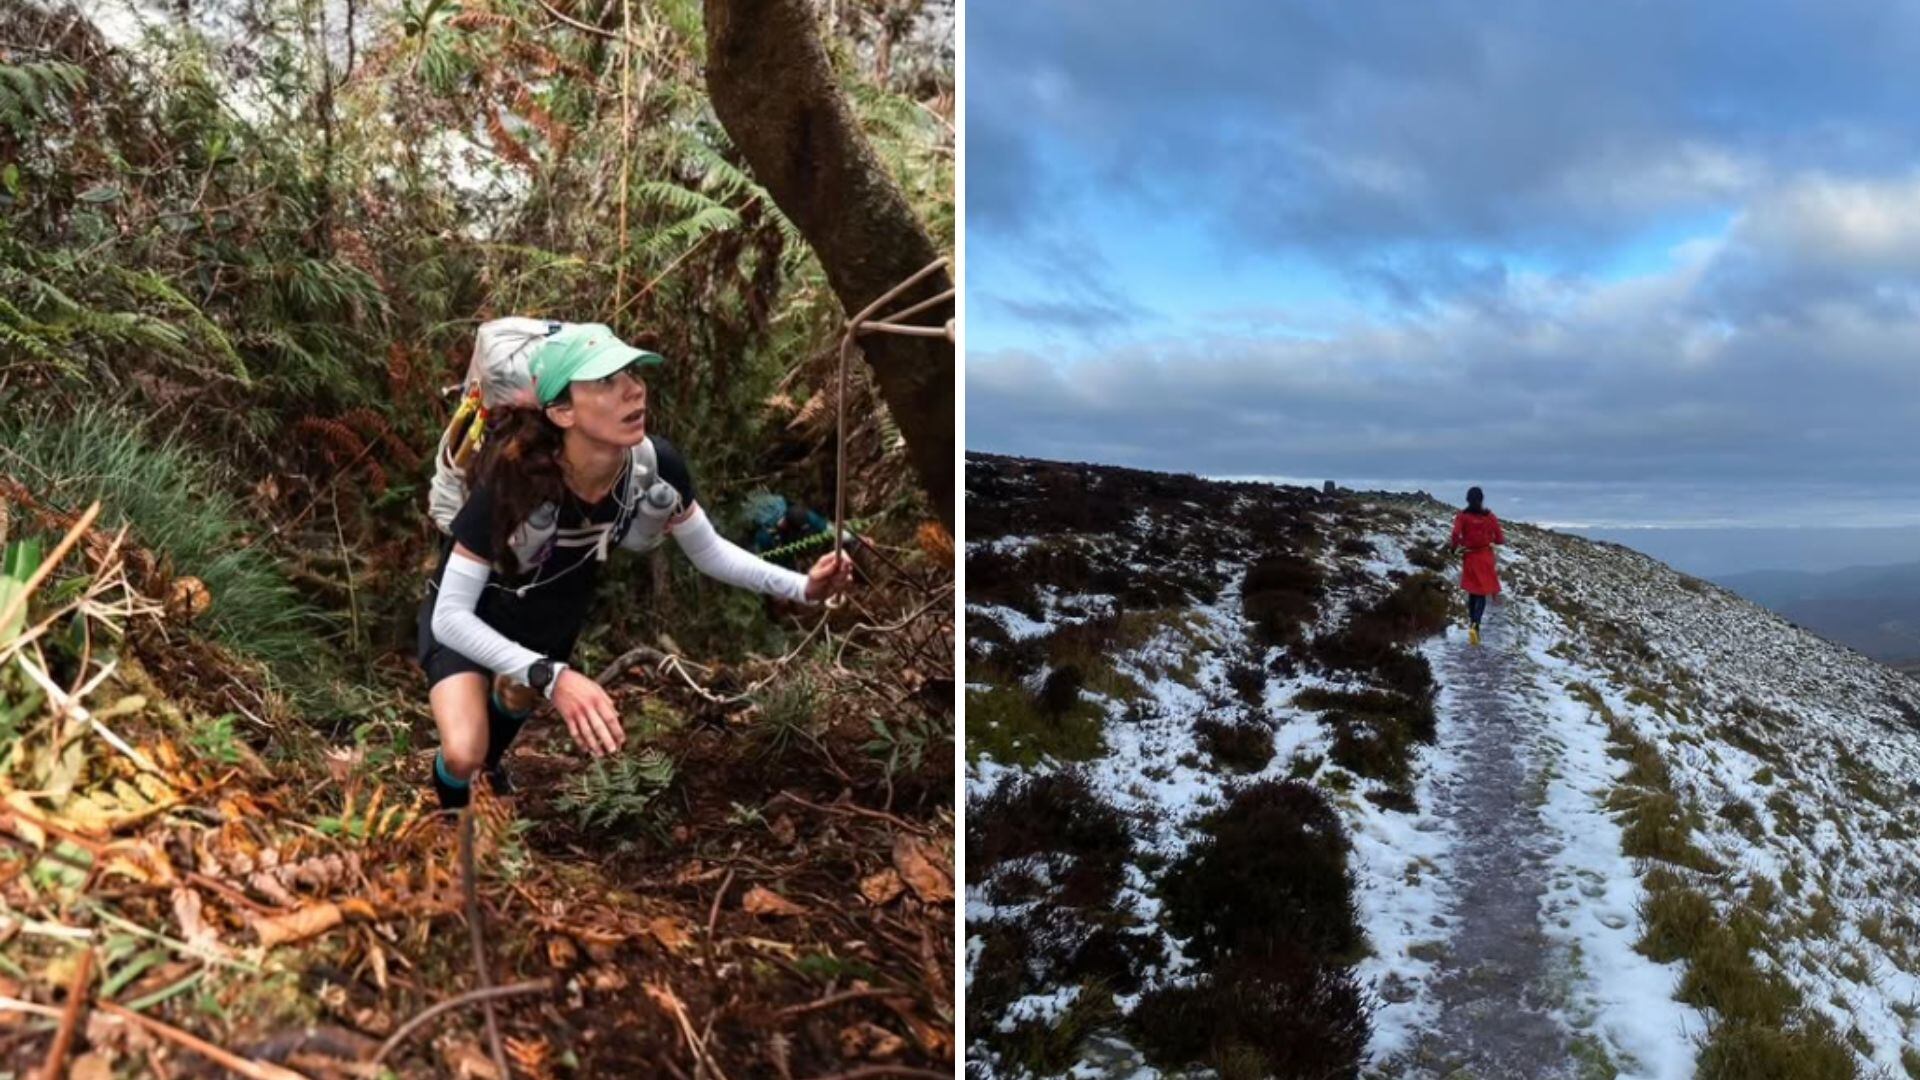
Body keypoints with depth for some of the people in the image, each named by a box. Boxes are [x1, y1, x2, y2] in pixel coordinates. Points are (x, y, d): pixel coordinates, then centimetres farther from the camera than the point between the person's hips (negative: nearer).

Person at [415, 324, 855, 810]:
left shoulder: (657, 467, -30)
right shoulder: (514, 481, -43)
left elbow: (709, 551, -12)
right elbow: (451, 616, -39)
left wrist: (803, 586, -26)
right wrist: (552, 678, -51)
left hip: (555, 613, 4)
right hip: (468, 618, -4)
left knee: (519, 699, 28)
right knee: (465, 754, -19)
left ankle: (492, 763, 65)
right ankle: (452, 821, 18)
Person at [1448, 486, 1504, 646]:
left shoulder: (1462, 516, -6)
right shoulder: (1490, 516, -5)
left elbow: (1455, 537, -16)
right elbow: (1499, 538, -4)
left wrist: (1452, 544, 5)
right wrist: (1503, 539, 19)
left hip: (1469, 557, 1)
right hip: (1485, 557, -1)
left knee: (1472, 592, 18)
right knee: (1482, 593, -1)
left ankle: (1472, 624, 24)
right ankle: (1475, 625, -22)